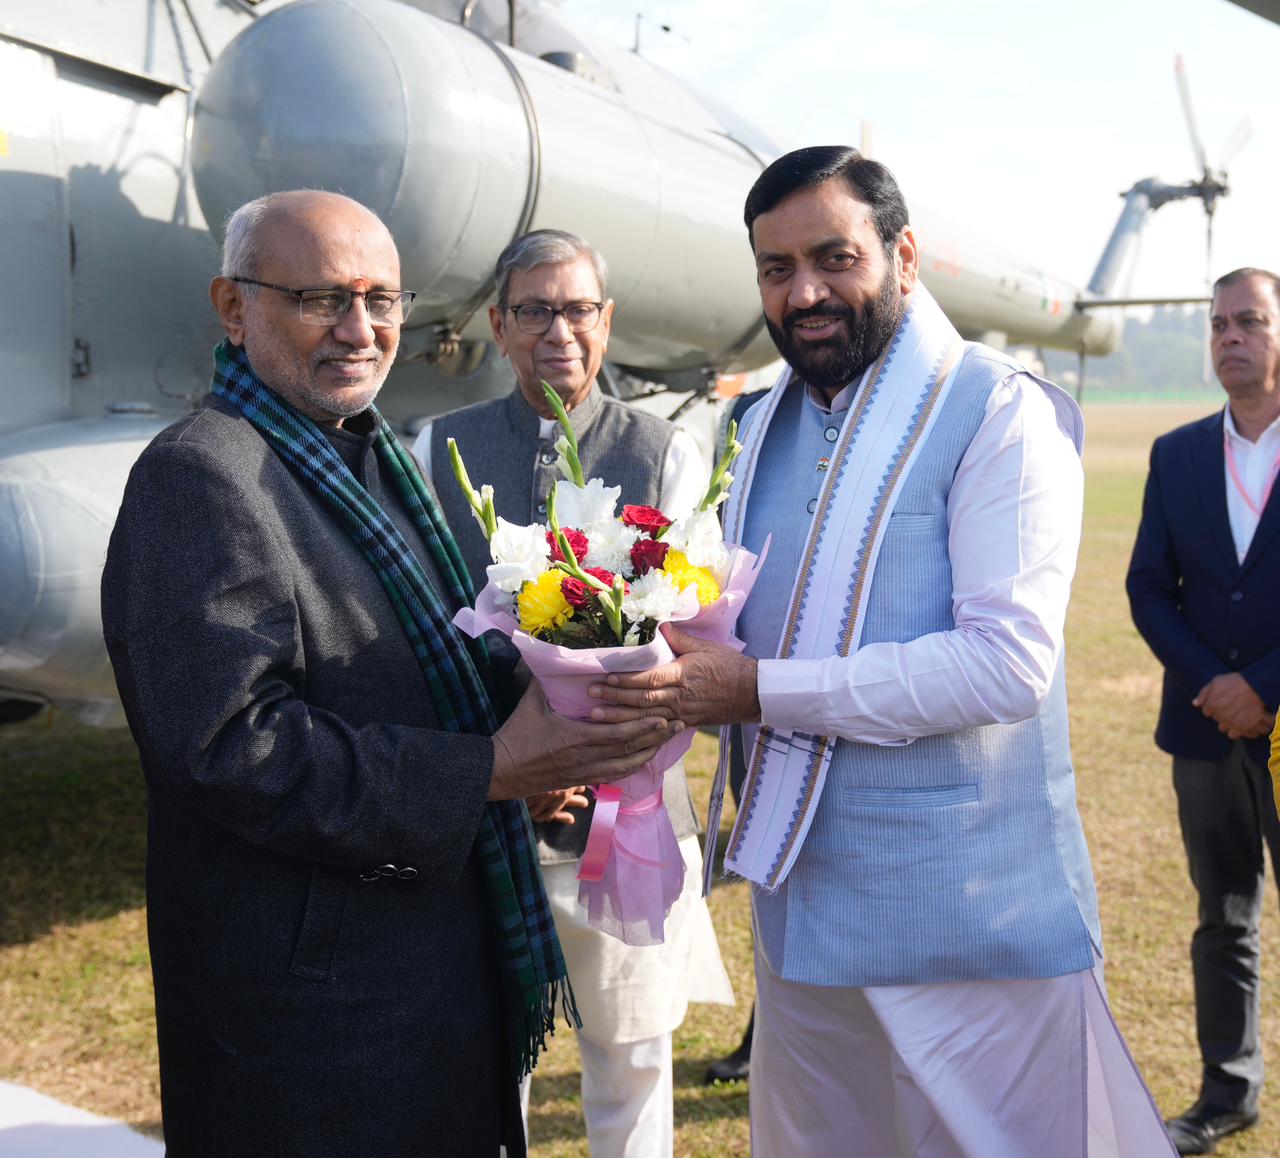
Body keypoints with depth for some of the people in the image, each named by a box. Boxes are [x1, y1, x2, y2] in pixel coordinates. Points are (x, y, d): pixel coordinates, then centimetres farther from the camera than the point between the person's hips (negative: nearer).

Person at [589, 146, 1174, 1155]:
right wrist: (679, 665, -6)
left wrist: (761, 690, -23)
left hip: (973, 924, -6)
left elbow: (1008, 659, -22)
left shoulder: (1000, 413, -11)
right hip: (802, 905, 7)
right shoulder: (766, 427, 11)